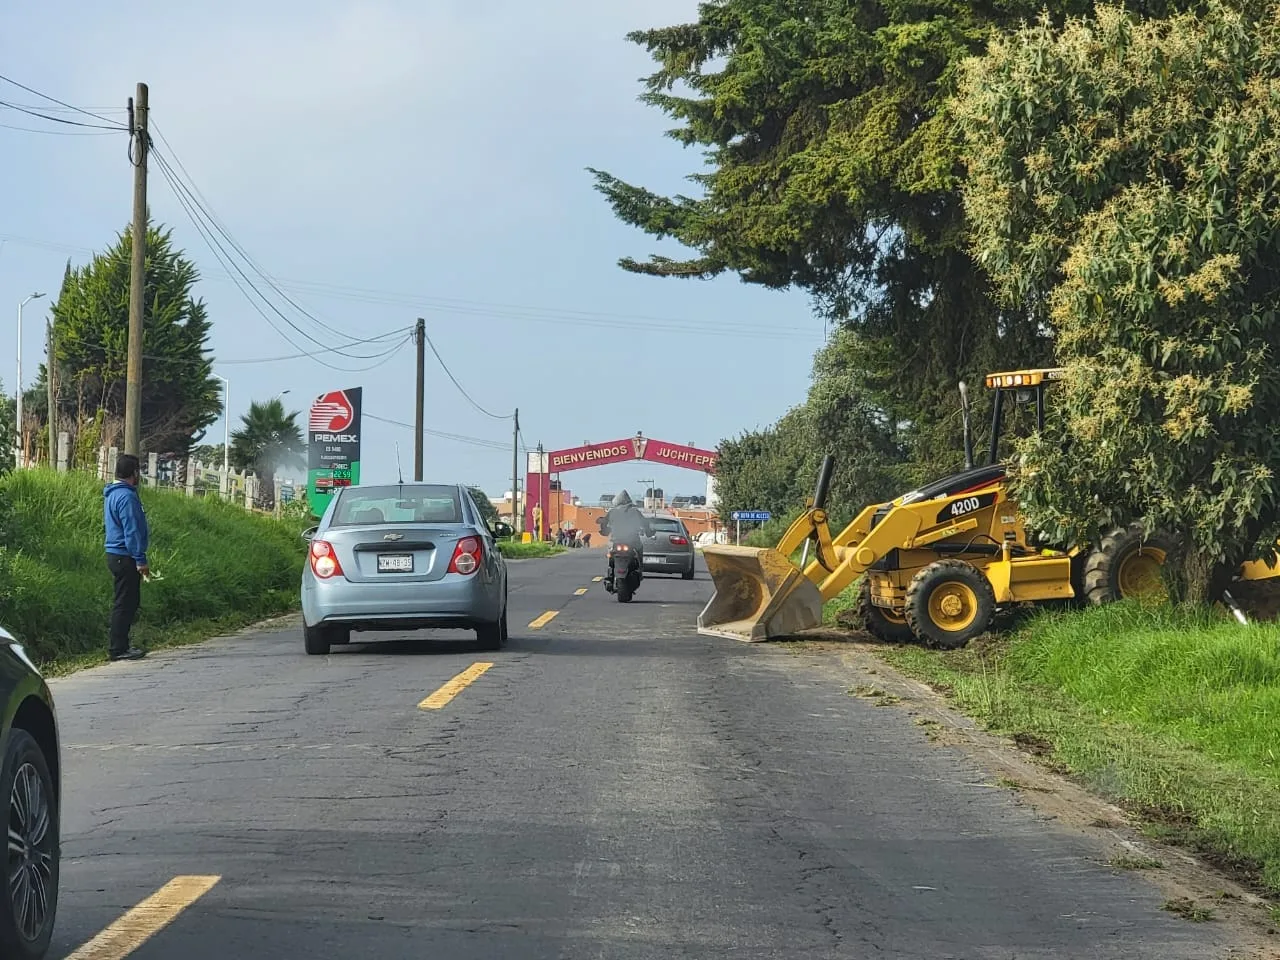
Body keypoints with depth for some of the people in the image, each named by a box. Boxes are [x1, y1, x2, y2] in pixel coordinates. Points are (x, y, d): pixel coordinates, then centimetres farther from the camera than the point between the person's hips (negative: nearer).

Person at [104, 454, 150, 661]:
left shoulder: (112, 494, 16)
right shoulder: (126, 496, -17)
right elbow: (132, 531, -20)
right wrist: (141, 560, -19)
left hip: (115, 554, 10)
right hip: (125, 557, -10)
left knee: (126, 602, 16)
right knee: (125, 603, -6)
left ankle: (119, 646, 20)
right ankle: (118, 649, -3)